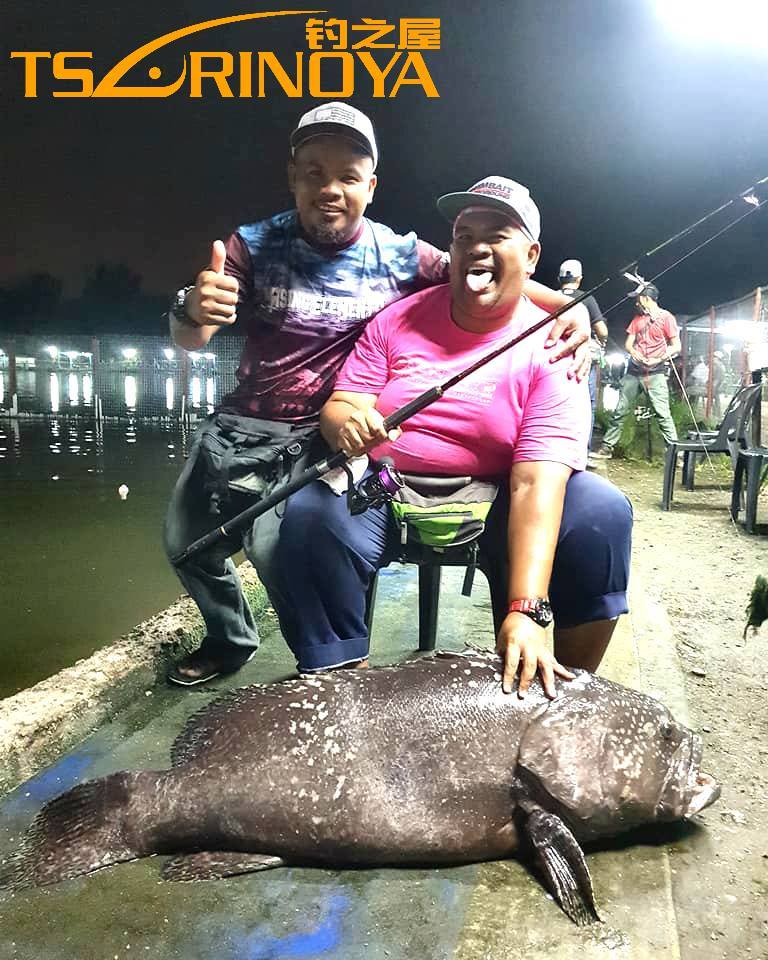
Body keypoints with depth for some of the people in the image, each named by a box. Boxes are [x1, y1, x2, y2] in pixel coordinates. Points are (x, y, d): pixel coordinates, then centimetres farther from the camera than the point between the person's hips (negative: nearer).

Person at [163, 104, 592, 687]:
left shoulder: (400, 256, -7)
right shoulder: (255, 245, -6)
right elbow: (189, 341, -9)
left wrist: (570, 307, -22)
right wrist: (191, 309, -34)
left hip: (321, 434, -3)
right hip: (240, 421, 4)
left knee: (277, 545, -23)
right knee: (187, 544, 10)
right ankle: (230, 641, 40)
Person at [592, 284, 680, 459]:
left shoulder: (666, 317, -1)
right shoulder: (637, 318, 17)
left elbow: (676, 347, -4)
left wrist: (659, 359, -17)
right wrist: (633, 351, -8)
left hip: (655, 372, -5)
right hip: (634, 370, 6)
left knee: (662, 413, -14)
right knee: (620, 410, 5)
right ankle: (606, 448, 10)